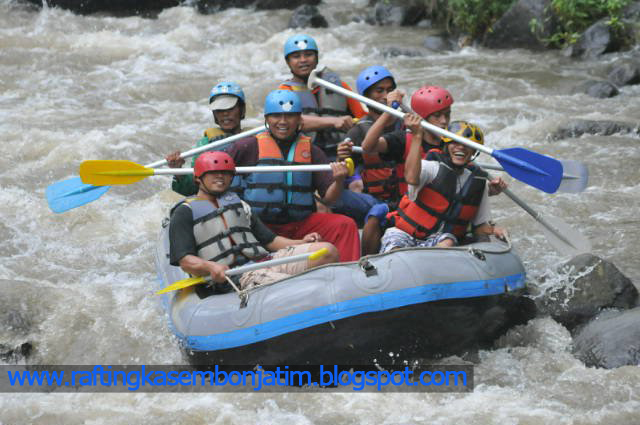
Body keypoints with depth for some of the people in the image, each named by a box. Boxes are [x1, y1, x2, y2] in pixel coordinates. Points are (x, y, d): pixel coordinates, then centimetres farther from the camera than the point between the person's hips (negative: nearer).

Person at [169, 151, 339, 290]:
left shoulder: (239, 204, 31)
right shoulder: (185, 212, 12)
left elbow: (269, 240, 27)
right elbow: (185, 261, -1)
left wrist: (301, 242, 9)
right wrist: (210, 267, -23)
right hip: (235, 277, -7)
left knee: (327, 250, -18)